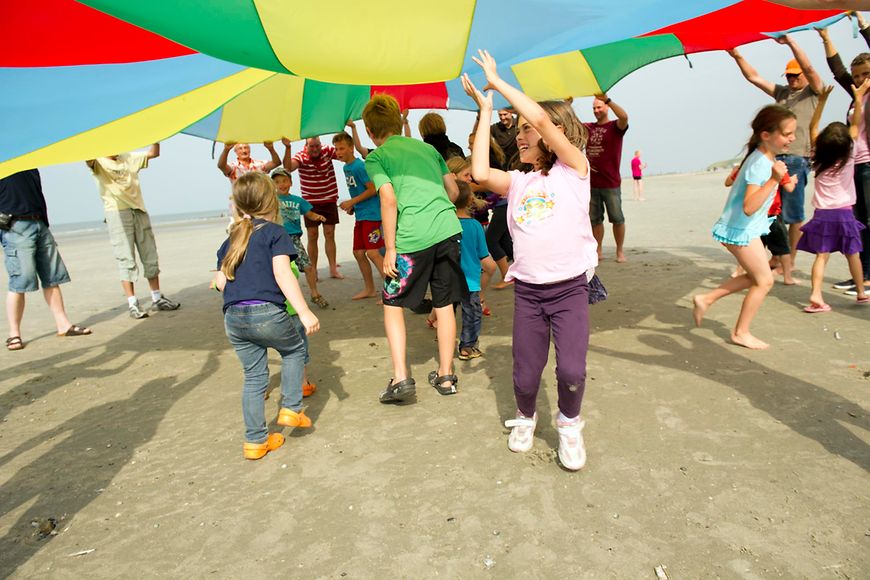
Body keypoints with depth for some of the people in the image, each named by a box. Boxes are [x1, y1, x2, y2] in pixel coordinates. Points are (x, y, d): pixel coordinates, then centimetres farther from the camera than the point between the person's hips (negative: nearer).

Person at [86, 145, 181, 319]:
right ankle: (132, 304, -2)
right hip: (116, 213, -5)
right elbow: (88, 158, -20)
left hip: (139, 210, 5)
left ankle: (157, 299, 15)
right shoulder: (98, 163, 2)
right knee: (126, 260, -6)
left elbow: (153, 153, 18)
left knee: (150, 257, 6)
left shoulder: (129, 158, 16)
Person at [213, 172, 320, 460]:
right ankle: (291, 408, 17)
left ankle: (255, 440, 23)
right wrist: (304, 312, -19)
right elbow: (282, 273, -14)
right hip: (266, 313, -5)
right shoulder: (275, 232, -1)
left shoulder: (231, 238, 17)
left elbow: (220, 280, 14)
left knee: (254, 376, 16)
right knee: (294, 349, 22)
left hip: (233, 318, 6)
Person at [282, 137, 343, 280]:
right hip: (310, 202, -2)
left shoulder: (328, 151, -6)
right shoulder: (301, 157, -12)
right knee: (312, 236, 0)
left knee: (330, 234, 5)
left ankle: (333, 269, 11)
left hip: (330, 201, 2)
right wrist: (288, 147, -44)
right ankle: (313, 271, 8)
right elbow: (288, 167, -32)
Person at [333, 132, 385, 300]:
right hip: (360, 215, 10)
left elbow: (373, 189, -18)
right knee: (358, 252, 12)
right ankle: (369, 289, 24)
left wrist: (351, 202, -14)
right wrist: (352, 206, 7)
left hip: (371, 214, -10)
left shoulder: (360, 166, -14)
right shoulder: (346, 168, 14)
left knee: (372, 252, -14)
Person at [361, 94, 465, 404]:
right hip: (448, 230, 5)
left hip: (412, 238, -4)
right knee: (444, 304, 14)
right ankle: (446, 375, 22)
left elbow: (389, 198, -10)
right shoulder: (427, 147, 21)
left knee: (392, 304, 12)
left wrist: (390, 248, -7)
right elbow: (453, 192, 20)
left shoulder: (376, 157, 5)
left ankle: (401, 378, 4)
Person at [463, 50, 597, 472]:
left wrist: (497, 82, -6)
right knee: (526, 375, 5)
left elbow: (542, 118, -16)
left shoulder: (574, 168, -1)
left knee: (571, 371, -10)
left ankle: (569, 425, 21)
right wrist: (485, 110, -1)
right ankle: (525, 418, 37)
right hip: (527, 290, 3)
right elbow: (480, 173, -11)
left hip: (570, 288, -3)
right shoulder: (518, 182, 9)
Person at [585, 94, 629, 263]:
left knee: (617, 219, 3)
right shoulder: (588, 128, 12)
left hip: (611, 184, -4)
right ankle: (598, 251, 18)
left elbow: (624, 117, -24)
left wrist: (607, 99, -33)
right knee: (595, 219, 9)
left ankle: (620, 251, 14)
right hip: (592, 183, 4)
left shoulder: (615, 127, -3)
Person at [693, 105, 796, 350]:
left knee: (755, 276, 18)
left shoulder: (767, 158, 6)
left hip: (745, 228, 10)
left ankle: (706, 299, 19)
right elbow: (749, 207, -35)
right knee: (764, 280, 0)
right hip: (740, 230, -10)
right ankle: (741, 332, 11)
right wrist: (773, 180, -41)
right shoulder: (759, 164, -24)